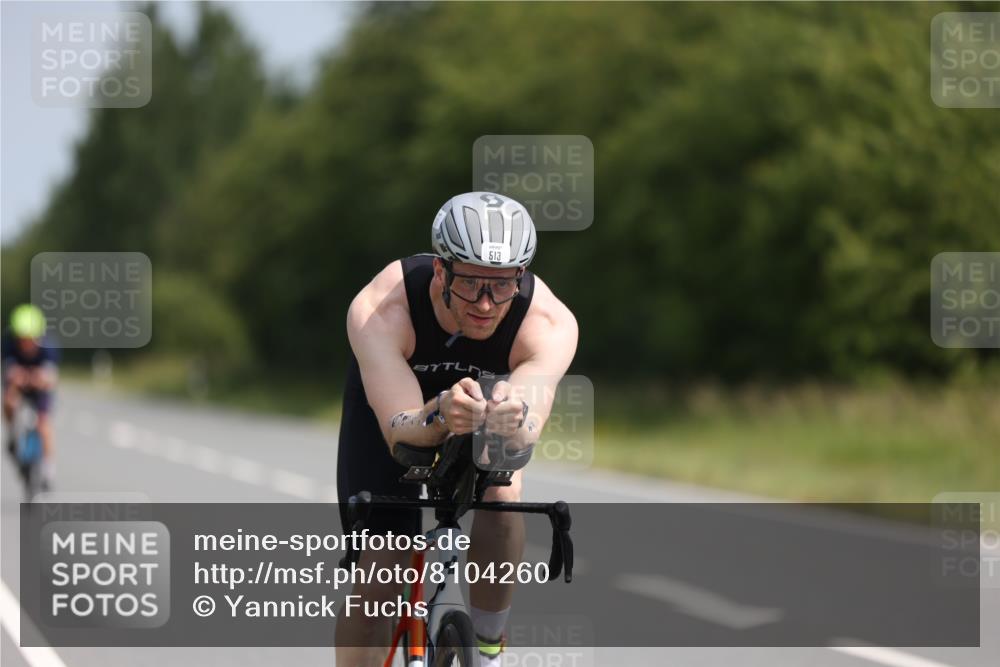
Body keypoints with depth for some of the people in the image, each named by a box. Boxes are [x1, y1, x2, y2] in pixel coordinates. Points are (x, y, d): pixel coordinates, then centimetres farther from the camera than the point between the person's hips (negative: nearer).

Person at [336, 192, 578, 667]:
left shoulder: (549, 322, -37)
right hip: (390, 400, -1)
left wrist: (514, 418, -75)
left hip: (490, 389, 1)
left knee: (502, 492, -29)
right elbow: (399, 428, -45)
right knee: (376, 575, -9)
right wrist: (440, 416, -68)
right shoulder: (379, 310, -39)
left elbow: (529, 424, -51)